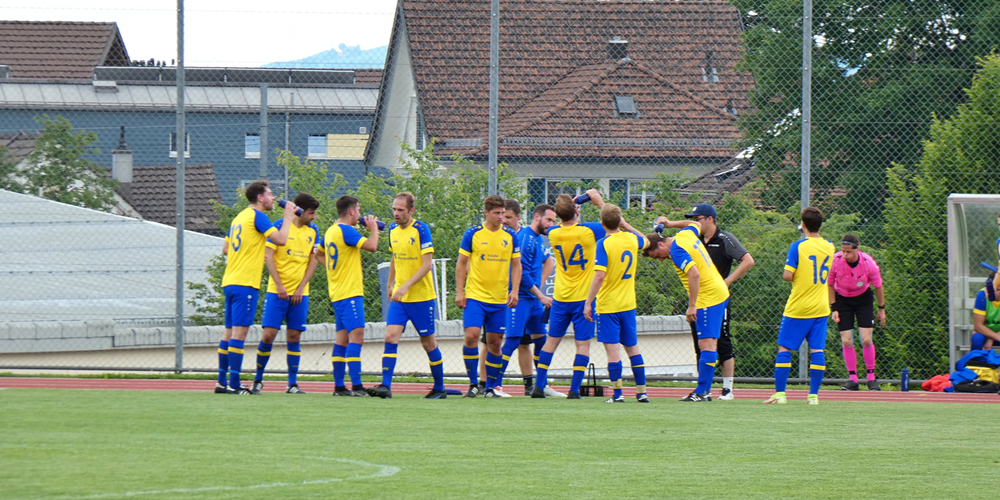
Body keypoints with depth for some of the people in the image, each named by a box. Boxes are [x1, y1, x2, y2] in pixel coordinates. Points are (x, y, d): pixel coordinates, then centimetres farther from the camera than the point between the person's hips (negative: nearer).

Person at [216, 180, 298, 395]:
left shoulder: (240, 217, 17)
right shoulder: (257, 216, -8)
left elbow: (226, 248, 24)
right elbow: (281, 239, -15)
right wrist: (287, 217, -2)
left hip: (229, 281, 9)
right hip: (246, 282, -9)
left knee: (230, 332, 11)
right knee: (239, 331, -10)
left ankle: (222, 382, 13)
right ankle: (234, 383, -12)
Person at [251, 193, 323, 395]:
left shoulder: (313, 231, 9)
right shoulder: (280, 225, -4)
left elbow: (312, 262, 9)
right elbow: (268, 256, -7)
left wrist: (301, 289, -2)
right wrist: (279, 285, -13)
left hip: (299, 293, 4)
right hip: (277, 291, -4)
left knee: (294, 337, 2)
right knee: (269, 334, -8)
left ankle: (292, 383, 6)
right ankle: (258, 380, 7)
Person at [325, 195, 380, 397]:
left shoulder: (331, 231, 14)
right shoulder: (346, 231, -15)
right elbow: (371, 246, -21)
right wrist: (373, 228, -4)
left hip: (337, 294, 10)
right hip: (350, 293, -10)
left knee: (343, 338, 11)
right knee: (356, 337, -14)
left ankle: (339, 386, 11)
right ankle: (356, 386, -22)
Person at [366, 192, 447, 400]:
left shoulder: (421, 229, -13)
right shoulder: (393, 230, 7)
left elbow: (427, 264, -17)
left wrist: (406, 286, -24)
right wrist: (390, 284, 25)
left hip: (421, 296, -5)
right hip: (398, 297, 5)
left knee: (428, 342, 5)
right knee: (390, 337, -11)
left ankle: (439, 388, 19)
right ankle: (385, 386, -16)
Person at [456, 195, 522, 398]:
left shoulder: (510, 236, 5)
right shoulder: (473, 234, -1)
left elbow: (516, 265, 11)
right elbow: (461, 264, 4)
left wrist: (514, 291, -1)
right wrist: (459, 292, -2)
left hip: (500, 298, 2)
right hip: (475, 296, -2)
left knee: (495, 342, 4)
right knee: (471, 336, -14)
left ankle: (490, 387, 14)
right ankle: (473, 384, -2)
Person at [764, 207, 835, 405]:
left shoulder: (798, 247, -12)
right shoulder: (829, 247, 4)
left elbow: (787, 275, -17)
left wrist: (796, 276, 6)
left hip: (798, 308, -4)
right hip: (820, 308, 4)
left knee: (784, 349, 3)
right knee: (817, 350, 4)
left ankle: (779, 393, -2)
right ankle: (813, 394, 2)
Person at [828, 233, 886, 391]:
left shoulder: (868, 263, -23)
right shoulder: (835, 261, -22)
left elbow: (878, 286, -5)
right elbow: (830, 285, -5)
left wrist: (881, 309, 2)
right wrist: (834, 308, -8)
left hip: (863, 299, -1)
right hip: (842, 299, 1)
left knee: (866, 340, -10)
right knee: (846, 342, -7)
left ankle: (871, 378, 5)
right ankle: (853, 379, 4)